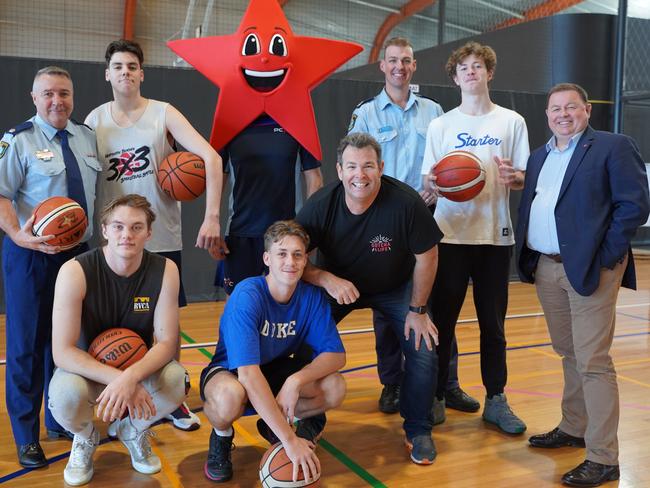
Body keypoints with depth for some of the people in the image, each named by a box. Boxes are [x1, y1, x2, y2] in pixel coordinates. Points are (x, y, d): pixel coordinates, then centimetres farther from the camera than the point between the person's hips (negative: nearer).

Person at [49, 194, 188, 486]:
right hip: (87, 369, -1)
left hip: (139, 368, 2)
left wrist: (130, 377, -37)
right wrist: (116, 378, -38)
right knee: (65, 394, -35)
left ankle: (134, 430, 7)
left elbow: (167, 342, -18)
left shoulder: (165, 270, -17)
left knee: (176, 379, -30)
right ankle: (85, 437, 5)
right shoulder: (75, 272, -23)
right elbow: (62, 352, -25)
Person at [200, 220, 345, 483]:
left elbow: (336, 354, -15)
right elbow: (248, 373, -39)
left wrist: (296, 381, -36)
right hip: (230, 371, -4)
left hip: (275, 369, 5)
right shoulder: (247, 296, -30)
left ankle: (272, 425, 8)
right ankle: (221, 436, -1)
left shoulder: (312, 296, -15)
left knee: (335, 388, -21)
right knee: (229, 396, -40)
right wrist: (289, 439, -43)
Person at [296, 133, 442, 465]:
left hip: (396, 288, -1)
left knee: (423, 353, -14)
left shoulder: (405, 202, -30)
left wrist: (417, 310, -11)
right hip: (336, 286, 1)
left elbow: (427, 256, -17)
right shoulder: (320, 205, -25)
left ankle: (418, 431, 13)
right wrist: (326, 280, -36)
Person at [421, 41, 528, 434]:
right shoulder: (440, 126, 8)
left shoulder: (512, 122, 7)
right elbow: (428, 179, 6)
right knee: (442, 319, 3)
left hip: (496, 235, 0)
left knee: (493, 323, 8)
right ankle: (435, 396, 16)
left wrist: (513, 177, -16)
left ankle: (496, 399, 20)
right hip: (451, 234, 0)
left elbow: (528, 178, 7)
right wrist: (434, 182, -17)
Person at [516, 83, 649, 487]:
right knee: (569, 354, 17)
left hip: (590, 268, -7)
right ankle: (574, 428, 32)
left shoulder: (613, 147, -4)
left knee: (593, 362, -5)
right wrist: (526, 256, 6)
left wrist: (605, 256, -16)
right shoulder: (539, 156, 17)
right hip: (545, 268, 7)